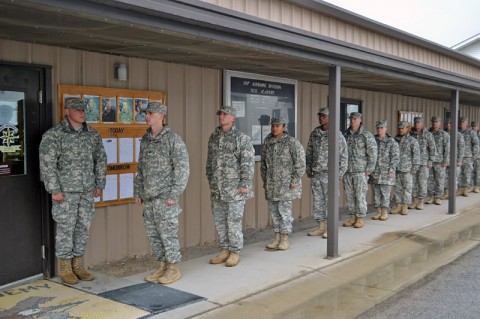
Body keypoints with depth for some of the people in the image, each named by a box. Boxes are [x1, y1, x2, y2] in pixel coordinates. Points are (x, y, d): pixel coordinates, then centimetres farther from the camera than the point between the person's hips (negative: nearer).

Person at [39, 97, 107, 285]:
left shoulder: (92, 134, 6)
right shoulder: (54, 135, -9)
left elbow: (101, 159, 13)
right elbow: (47, 163, -12)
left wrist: (99, 184, 10)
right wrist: (54, 190, -15)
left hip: (87, 191, 5)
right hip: (65, 191, -5)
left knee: (83, 227, 10)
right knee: (65, 228, 2)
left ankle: (78, 265, 23)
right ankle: (65, 269, 14)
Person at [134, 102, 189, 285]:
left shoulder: (173, 139, -10)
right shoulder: (145, 140, 11)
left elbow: (182, 169, -12)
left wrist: (174, 195, -16)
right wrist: (137, 192, 14)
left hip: (165, 198, -7)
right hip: (148, 198, 7)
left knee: (168, 234, -1)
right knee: (153, 235, 11)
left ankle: (173, 269, 12)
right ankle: (163, 267, 23)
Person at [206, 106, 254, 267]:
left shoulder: (242, 138, -6)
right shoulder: (213, 137, 12)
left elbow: (248, 163, -10)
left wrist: (245, 185, -14)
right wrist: (210, 181, 15)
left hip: (235, 188, -6)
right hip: (217, 189, 6)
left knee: (234, 221, -1)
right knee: (219, 221, 11)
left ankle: (235, 252, 11)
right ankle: (225, 250, 23)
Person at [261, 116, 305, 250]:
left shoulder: (291, 142, -11)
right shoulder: (267, 142, 6)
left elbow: (300, 163, -11)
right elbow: (263, 162, 15)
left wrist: (295, 181, -13)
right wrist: (264, 180, 12)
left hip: (286, 183, -5)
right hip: (271, 183, 6)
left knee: (284, 210, -4)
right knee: (274, 210, 9)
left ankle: (285, 240, 8)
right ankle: (277, 238, 20)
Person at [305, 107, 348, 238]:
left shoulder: (337, 135, -6)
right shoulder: (314, 134, 9)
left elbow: (343, 155, -5)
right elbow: (309, 153, 15)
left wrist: (340, 172, -8)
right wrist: (308, 169, 12)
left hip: (329, 173, -5)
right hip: (316, 174, 5)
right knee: (318, 200, 9)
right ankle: (321, 227, 19)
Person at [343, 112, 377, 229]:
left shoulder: (367, 135, -4)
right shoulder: (345, 135, 10)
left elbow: (372, 153, -6)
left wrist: (369, 169, -10)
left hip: (361, 172, -5)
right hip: (347, 171, 5)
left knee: (360, 196, -2)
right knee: (349, 195, 9)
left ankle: (360, 218, 7)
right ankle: (353, 217, 19)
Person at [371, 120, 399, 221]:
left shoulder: (391, 141, -2)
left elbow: (395, 157, -5)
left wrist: (391, 170, -11)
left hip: (386, 173, -4)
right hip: (374, 172, 4)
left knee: (385, 193, -1)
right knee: (376, 193, 8)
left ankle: (385, 212, 8)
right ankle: (378, 211, 17)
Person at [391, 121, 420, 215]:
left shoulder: (412, 140, -4)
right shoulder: (395, 140, 11)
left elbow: (416, 154, -6)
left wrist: (414, 168, -10)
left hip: (407, 169, -5)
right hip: (396, 169, 5)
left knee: (407, 188, 1)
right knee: (398, 188, 9)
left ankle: (405, 207, 8)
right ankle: (399, 206, 16)